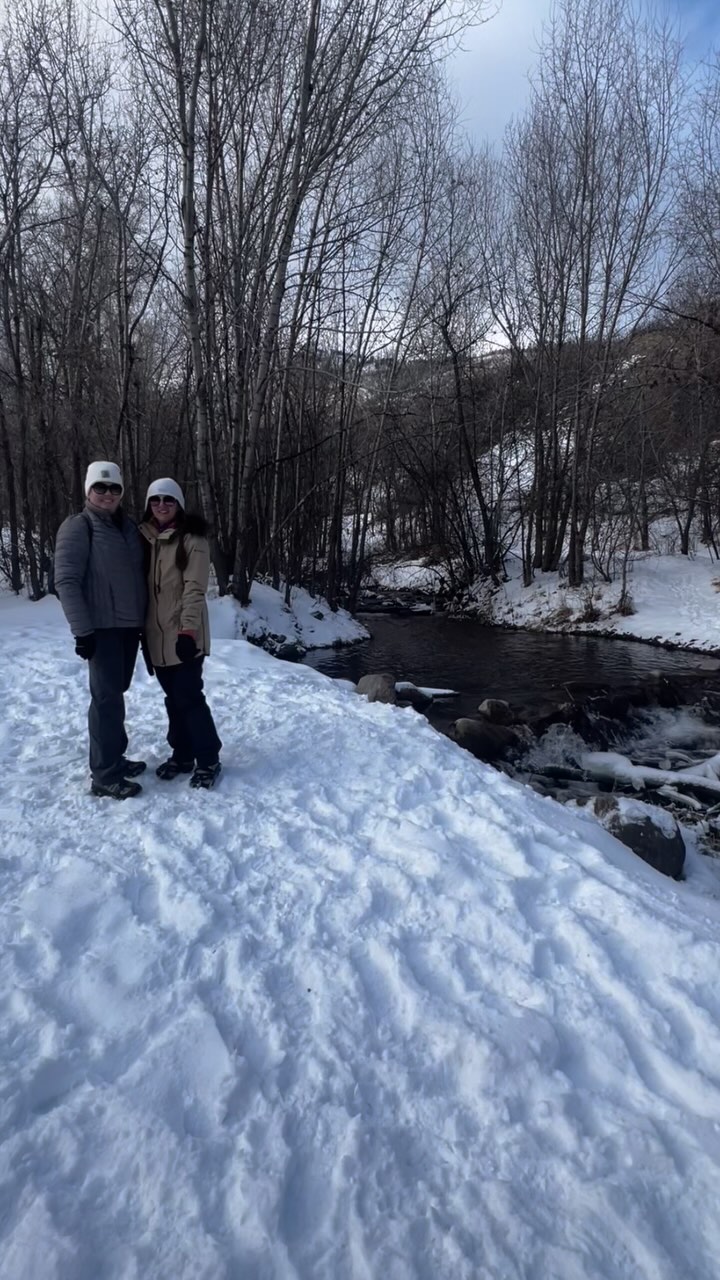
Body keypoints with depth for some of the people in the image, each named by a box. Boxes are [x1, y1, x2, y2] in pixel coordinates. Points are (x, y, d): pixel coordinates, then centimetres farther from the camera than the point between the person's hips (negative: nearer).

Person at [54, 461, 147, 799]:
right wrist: (81, 629, -19)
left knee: (116, 692, 14)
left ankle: (112, 758, 26)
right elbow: (66, 581, -13)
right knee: (107, 696, -7)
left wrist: (145, 618, 14)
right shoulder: (78, 527, -7)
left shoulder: (129, 526, 12)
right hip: (102, 626, -7)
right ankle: (105, 775, -1)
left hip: (130, 624, 7)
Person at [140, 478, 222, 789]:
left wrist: (188, 630, -24)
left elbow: (195, 589, -16)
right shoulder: (145, 538, 10)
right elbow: (142, 586, 14)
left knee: (189, 697, -5)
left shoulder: (192, 539, -9)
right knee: (173, 698, 14)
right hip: (157, 635, 6)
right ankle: (182, 754, 27)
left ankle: (208, 760, 8)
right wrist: (142, 630, 13)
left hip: (184, 635, -6)